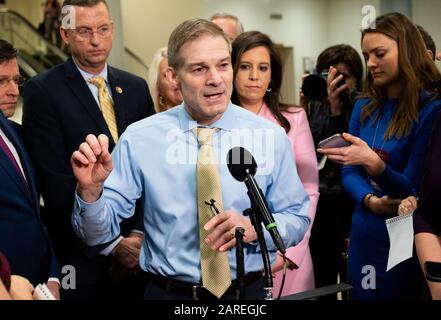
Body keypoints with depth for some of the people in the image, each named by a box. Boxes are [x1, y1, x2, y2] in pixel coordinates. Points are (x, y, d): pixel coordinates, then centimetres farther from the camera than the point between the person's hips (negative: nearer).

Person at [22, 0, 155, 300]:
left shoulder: (136, 88, 7)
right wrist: (113, 244, -13)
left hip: (140, 246, 4)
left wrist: (140, 232, -7)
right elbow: (56, 182, -12)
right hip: (82, 253, -4)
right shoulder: (43, 90, -7)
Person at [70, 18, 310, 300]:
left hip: (249, 291, 1)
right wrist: (91, 190, -30)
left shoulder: (271, 136, -7)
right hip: (167, 292, 0)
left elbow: (297, 219, -1)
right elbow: (100, 233, -9)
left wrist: (254, 228, -21)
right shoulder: (140, 138, -10)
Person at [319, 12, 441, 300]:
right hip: (364, 235, 6)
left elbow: (413, 190, -15)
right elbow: (349, 172, 6)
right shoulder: (365, 108, 5)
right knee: (361, 295, 18)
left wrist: (373, 163, -32)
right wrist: (370, 200, -15)